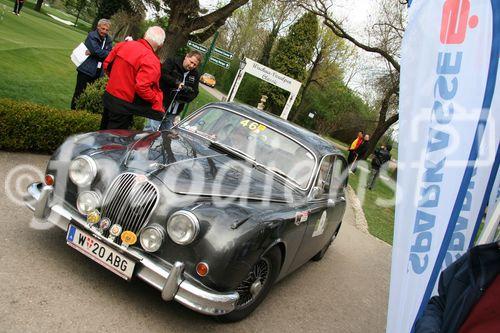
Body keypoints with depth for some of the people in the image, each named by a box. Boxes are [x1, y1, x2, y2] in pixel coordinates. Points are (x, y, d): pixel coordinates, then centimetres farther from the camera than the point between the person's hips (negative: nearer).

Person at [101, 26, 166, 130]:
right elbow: (141, 87, -29)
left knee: (103, 134, 23)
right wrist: (157, 100, -13)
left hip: (108, 97, 7)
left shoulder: (123, 45, -1)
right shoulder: (152, 62, -23)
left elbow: (107, 64, 7)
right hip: (124, 106, -7)